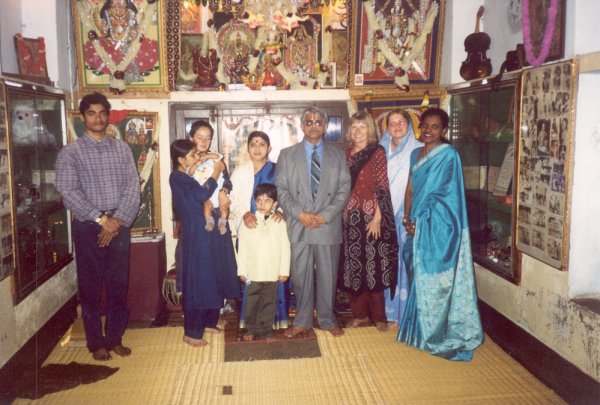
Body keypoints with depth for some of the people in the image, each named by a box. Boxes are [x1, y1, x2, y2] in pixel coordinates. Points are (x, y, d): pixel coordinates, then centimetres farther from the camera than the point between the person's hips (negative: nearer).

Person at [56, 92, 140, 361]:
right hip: (88, 227, -2)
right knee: (90, 286, 6)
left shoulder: (122, 149, 7)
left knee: (119, 284, 9)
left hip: (119, 226, 3)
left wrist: (116, 221, -11)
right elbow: (68, 192, -11)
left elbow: (133, 187, 0)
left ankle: (115, 338, 24)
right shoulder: (70, 152, -2)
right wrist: (101, 219, -16)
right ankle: (96, 342, 21)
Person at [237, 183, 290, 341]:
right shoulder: (248, 222, -4)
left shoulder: (279, 223, -4)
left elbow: (285, 248, -2)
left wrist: (284, 271, -3)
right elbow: (242, 248, -1)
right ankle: (251, 328, 28)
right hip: (253, 273, 0)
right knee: (251, 302, 11)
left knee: (269, 302, 12)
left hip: (272, 273, 0)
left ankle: (266, 329, 27)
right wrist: (242, 270, -2)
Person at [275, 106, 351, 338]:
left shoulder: (338, 155, 9)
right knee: (301, 276, 7)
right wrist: (300, 214, -12)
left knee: (328, 275, 8)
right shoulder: (287, 155, 7)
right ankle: (302, 321, 21)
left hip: (329, 225, 1)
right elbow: (281, 189, 0)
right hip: (298, 226, 0)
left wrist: (325, 215, -10)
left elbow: (344, 190, 2)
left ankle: (327, 319, 25)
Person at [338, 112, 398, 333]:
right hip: (349, 215, 5)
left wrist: (377, 217, -15)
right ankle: (359, 314, 19)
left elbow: (381, 186, -8)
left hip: (370, 215, -4)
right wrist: (341, 214, 5)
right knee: (353, 264, 7)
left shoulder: (377, 151, -2)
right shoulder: (346, 153, 11)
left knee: (373, 264, 0)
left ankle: (378, 316, 13)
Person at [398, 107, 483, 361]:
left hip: (439, 224, -7)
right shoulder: (416, 154, 13)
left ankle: (437, 333, 11)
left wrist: (416, 220, -9)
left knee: (434, 278, -2)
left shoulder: (448, 155, -9)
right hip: (419, 223, 7)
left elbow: (438, 194, -12)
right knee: (419, 276, 12)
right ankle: (421, 328, 26)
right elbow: (410, 189, 12)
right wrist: (407, 218, -1)